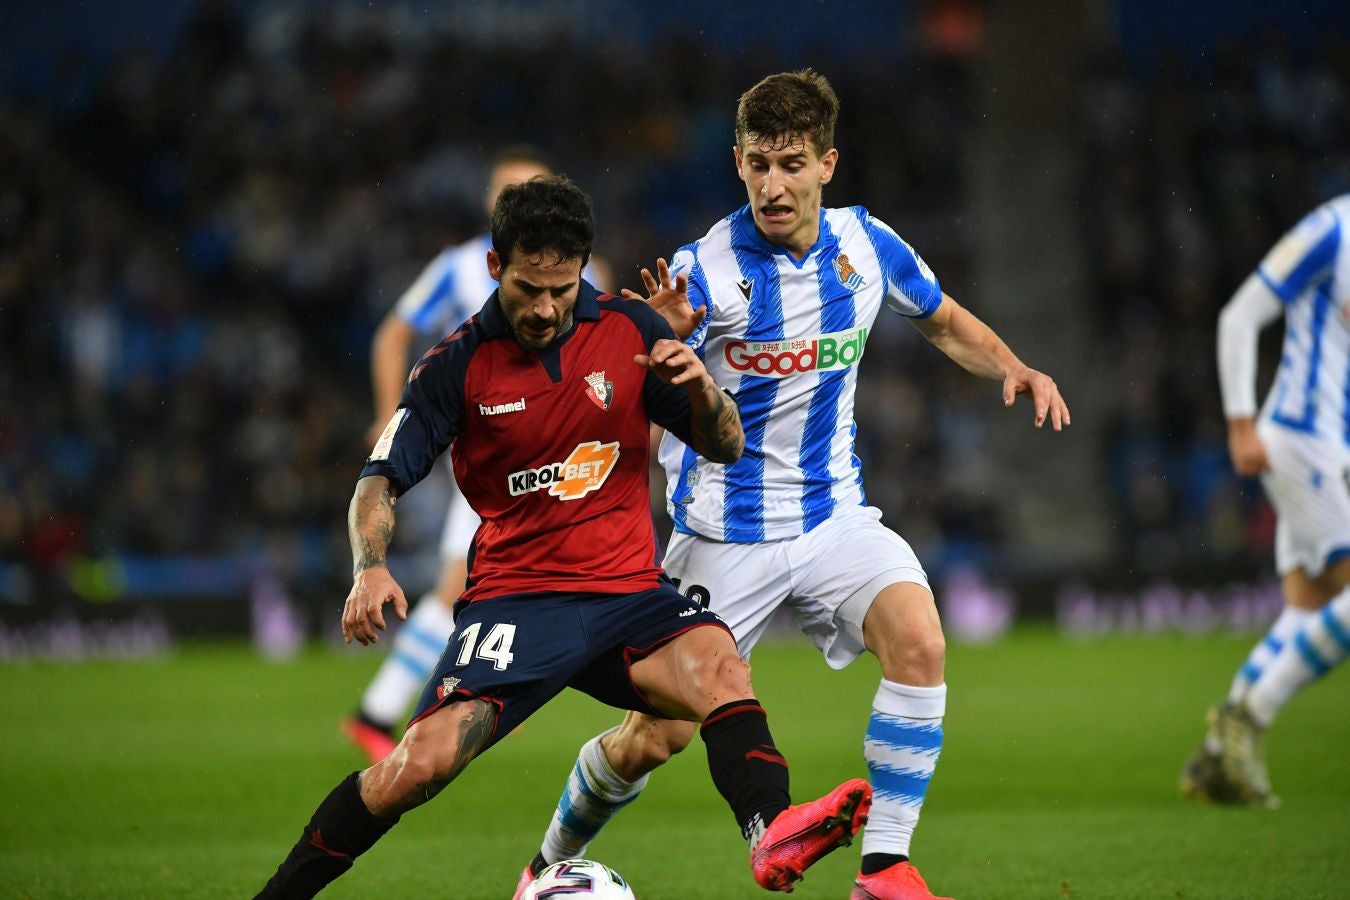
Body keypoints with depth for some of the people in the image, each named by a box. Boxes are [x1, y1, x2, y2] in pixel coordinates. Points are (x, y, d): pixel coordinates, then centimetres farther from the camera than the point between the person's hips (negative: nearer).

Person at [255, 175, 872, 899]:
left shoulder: (628, 331, 4)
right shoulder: (457, 365, -2)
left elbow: (725, 447, 9)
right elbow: (380, 482, 1)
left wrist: (701, 388, -13)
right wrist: (370, 569, -19)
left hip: (628, 589, 2)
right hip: (513, 598, -2)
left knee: (718, 667, -31)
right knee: (421, 763, -21)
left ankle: (773, 837, -53)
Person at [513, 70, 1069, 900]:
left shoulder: (867, 245, -3)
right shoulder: (702, 271, -16)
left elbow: (944, 322, 16)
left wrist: (1013, 367, -3)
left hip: (833, 515, 3)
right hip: (725, 531, -3)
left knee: (920, 642, -25)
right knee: (655, 737, 1)